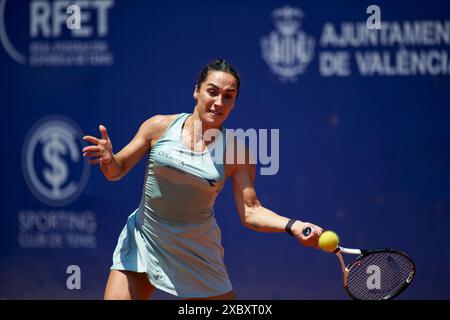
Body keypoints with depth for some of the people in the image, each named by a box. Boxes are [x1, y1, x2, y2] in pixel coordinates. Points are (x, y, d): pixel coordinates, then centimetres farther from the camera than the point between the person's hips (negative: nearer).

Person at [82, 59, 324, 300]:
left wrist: (293, 226, -26)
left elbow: (250, 212, -9)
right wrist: (108, 160, -21)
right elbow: (117, 171, 3)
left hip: (197, 253, 0)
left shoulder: (236, 151, -6)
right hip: (143, 242, 0)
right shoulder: (159, 127, -5)